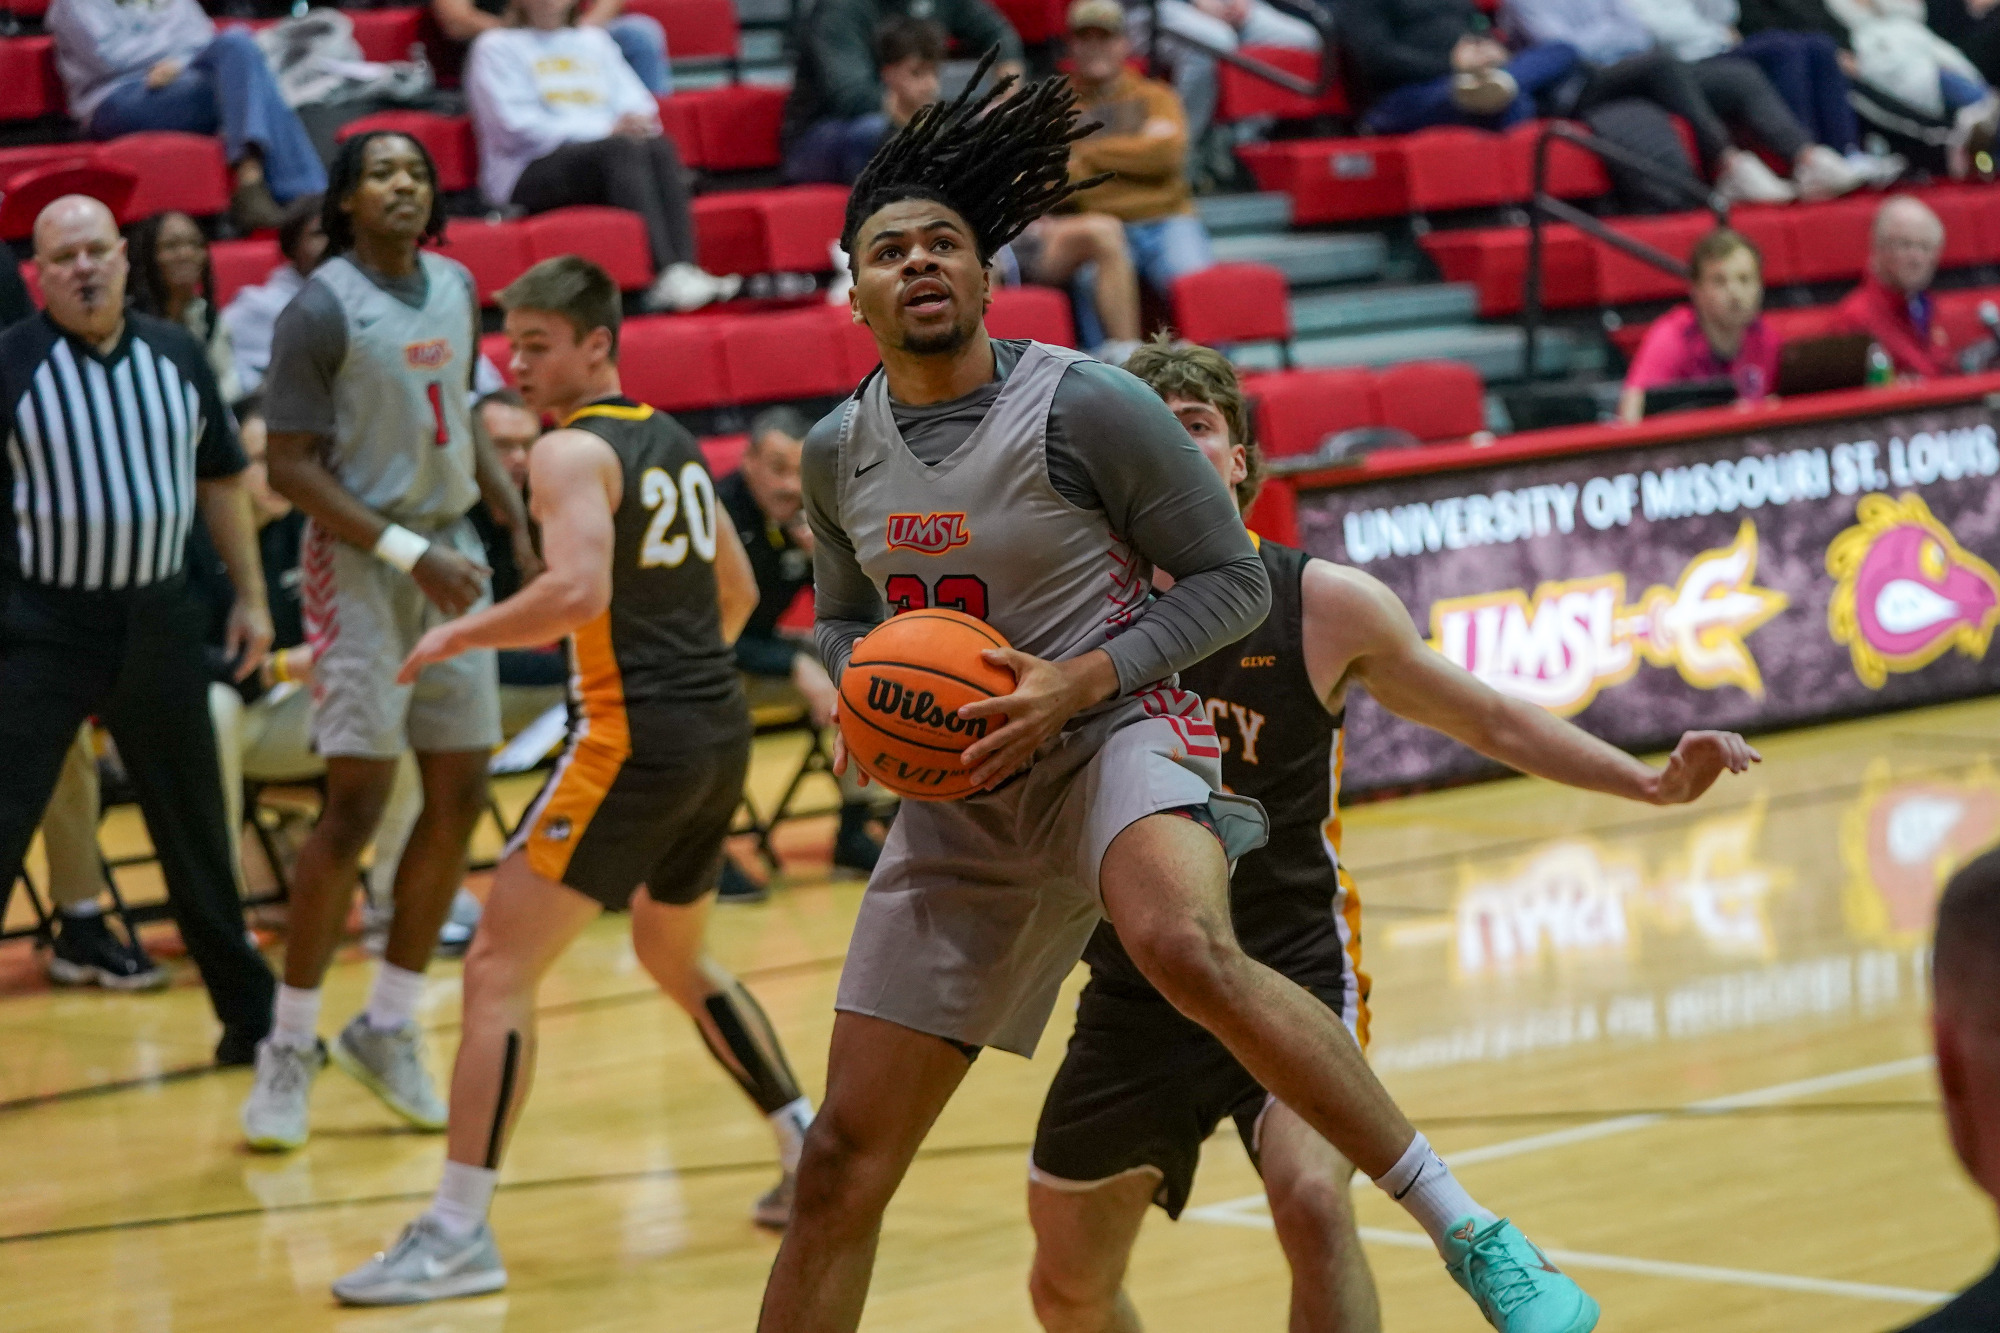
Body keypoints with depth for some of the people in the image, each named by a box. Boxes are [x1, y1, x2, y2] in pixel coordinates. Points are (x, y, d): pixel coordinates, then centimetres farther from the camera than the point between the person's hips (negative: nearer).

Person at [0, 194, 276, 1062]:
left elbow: (221, 481, 14)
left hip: (157, 617, 4)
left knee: (196, 830, 14)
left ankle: (251, 1014, 26)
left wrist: (250, 596, 11)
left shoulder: (176, 354, 5)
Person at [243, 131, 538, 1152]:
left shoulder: (455, 289, 9)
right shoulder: (322, 310, -12)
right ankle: (289, 1047, 0)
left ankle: (388, 1028, 17)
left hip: (451, 551, 7)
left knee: (461, 799, 5)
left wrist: (519, 524, 11)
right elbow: (290, 466, -15)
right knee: (357, 805, -11)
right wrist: (406, 552, -21)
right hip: (359, 561, -7)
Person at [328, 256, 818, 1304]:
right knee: (675, 956, 29)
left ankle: (458, 1233, -11)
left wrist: (461, 635, -12)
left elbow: (578, 591, -24)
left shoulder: (571, 451, -9)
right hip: (720, 729, 9)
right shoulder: (672, 441, 17)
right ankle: (811, 1147, 31)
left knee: (499, 968, -6)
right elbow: (737, 591, 26)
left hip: (634, 738, -9)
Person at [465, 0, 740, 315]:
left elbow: (638, 102, 17)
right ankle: (665, 274, -49)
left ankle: (684, 269, -45)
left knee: (660, 148, -28)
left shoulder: (594, 41, 27)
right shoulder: (496, 47, 9)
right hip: (530, 172, -5)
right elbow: (518, 127, -5)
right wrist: (606, 131, -13)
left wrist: (636, 120, -9)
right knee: (623, 149, -34)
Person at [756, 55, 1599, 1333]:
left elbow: (1234, 580, -6)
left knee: (1187, 947, -40)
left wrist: (1081, 681, -18)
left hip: (1116, 736, -5)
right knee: (845, 1159, 3)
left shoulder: (1086, 404, -11)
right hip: (959, 794, 5)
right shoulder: (837, 454, 5)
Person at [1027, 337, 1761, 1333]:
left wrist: (1651, 782, -6)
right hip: (1135, 992, 2)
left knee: (1311, 1201, -29)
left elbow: (1492, 721, 4)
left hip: (1293, 967, -2)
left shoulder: (1323, 605, -8)